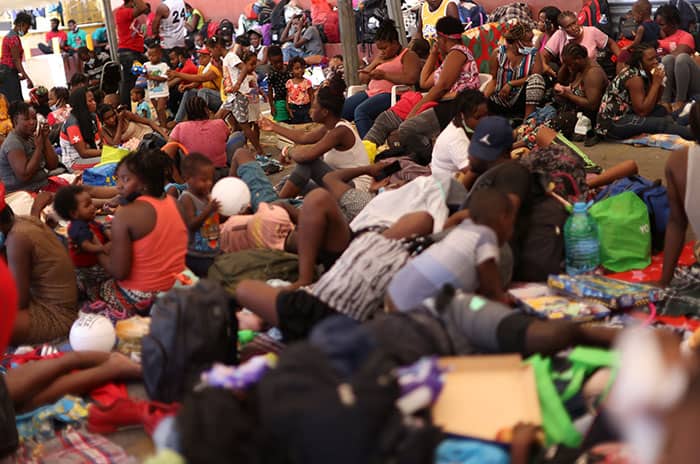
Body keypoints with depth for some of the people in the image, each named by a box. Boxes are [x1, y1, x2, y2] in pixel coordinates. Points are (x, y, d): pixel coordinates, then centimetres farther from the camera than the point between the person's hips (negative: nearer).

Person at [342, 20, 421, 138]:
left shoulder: (408, 55, 4)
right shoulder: (380, 56, 28)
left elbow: (411, 79, -15)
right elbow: (362, 79, 27)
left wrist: (384, 75, -13)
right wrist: (375, 63, 10)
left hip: (389, 94, -8)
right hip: (371, 92, 8)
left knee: (361, 110, -34)